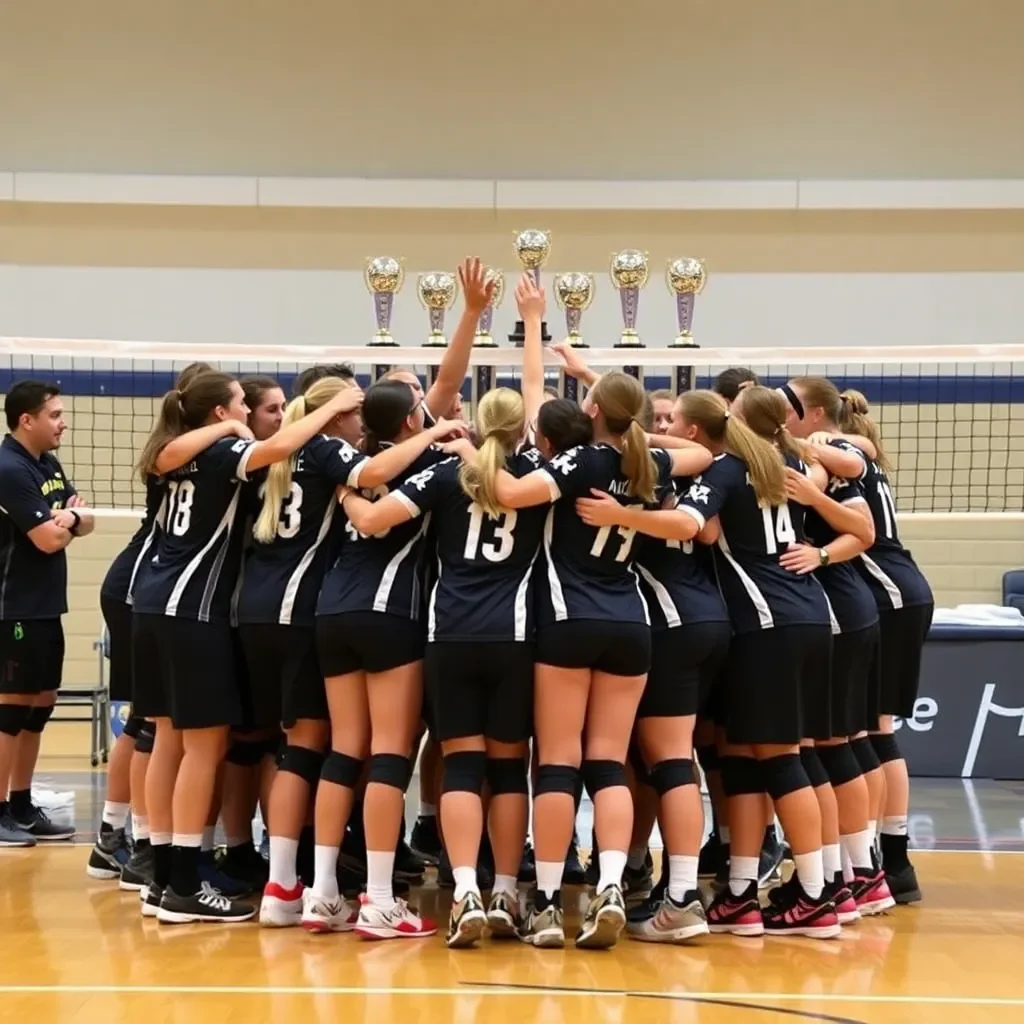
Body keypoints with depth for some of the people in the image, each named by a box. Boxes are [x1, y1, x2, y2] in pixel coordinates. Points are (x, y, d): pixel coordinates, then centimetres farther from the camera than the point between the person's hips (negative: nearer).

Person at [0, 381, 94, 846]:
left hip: (45, 608, 9)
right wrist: (67, 520, -1)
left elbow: (84, 521, 11)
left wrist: (70, 517, -11)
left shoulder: (49, 465, 12)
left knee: (39, 706, 12)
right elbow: (49, 539, -21)